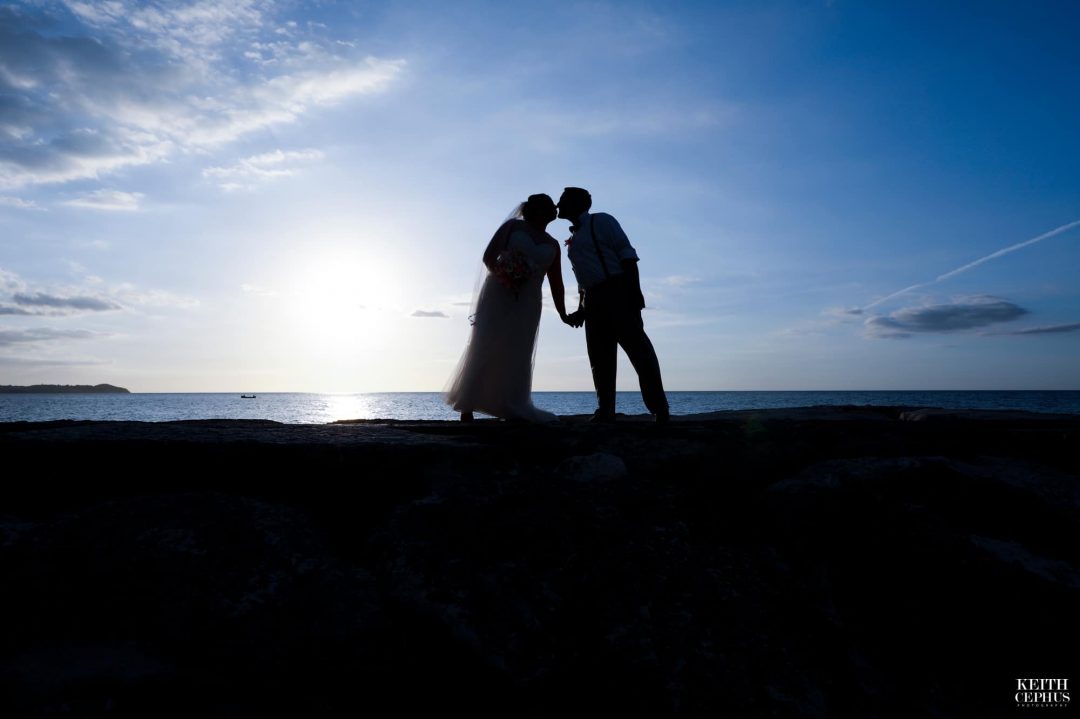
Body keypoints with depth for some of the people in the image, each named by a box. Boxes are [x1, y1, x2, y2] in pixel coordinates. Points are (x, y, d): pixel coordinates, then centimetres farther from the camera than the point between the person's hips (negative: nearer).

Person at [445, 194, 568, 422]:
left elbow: (556, 283, 13)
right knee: (484, 349, -9)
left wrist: (563, 314, 4)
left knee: (517, 355, 0)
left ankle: (513, 409, 5)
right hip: (496, 295, -3)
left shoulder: (553, 245, 17)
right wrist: (500, 274, -20)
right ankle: (467, 407, -5)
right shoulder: (513, 226, 7)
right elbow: (488, 257, -1)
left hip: (527, 304, 4)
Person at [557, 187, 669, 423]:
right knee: (600, 357, 2)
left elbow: (627, 255, -6)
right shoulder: (574, 239, 24)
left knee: (637, 348, -11)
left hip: (617, 292, -8)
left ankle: (659, 410, -10)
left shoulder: (601, 221, 3)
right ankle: (605, 411, 4)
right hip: (593, 299, 8)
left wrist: (635, 292, -17)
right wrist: (582, 310, 16)